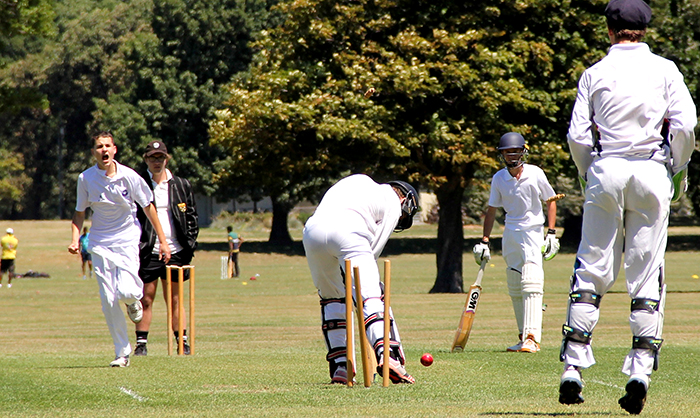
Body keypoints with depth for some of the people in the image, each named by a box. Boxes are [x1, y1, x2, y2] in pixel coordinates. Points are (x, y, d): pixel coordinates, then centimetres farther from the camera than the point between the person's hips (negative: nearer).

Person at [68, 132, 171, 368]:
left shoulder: (129, 176, -9)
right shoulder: (86, 179, -6)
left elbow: (148, 208, 2)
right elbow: (79, 213, 7)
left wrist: (163, 242, 3)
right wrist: (75, 239, -9)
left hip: (127, 239, -1)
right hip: (100, 242, 1)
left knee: (126, 292, -21)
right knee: (109, 300, -5)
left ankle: (133, 300, 19)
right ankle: (122, 352, 8)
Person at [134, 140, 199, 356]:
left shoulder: (181, 185, 9)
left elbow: (192, 217, 12)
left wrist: (190, 245, 3)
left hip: (175, 251, 2)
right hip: (148, 251, -2)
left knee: (174, 299, 7)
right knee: (146, 299, 0)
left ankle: (182, 341, 11)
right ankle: (141, 344, 5)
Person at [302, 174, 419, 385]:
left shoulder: (359, 181, 35)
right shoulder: (393, 205, 18)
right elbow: (373, 250, 9)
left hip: (312, 228, 5)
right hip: (347, 231, -5)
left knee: (331, 296, 18)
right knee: (371, 295, -9)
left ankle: (339, 367, 11)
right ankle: (385, 354, -29)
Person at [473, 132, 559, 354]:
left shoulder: (535, 174, -8)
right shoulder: (499, 179, 0)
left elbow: (550, 201, 3)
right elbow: (491, 210, 9)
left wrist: (551, 233, -4)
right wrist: (484, 241, 4)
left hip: (533, 230, -4)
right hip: (510, 233, 4)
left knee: (531, 283, -18)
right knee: (514, 288, 7)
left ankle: (532, 338, -26)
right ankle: (523, 337, 17)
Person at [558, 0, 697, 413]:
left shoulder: (595, 73, 5)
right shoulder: (665, 69, 3)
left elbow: (577, 135, 0)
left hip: (606, 170, 1)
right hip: (652, 173, -1)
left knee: (591, 272, 5)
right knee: (647, 276, 2)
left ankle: (573, 368, 0)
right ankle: (641, 370, -7)